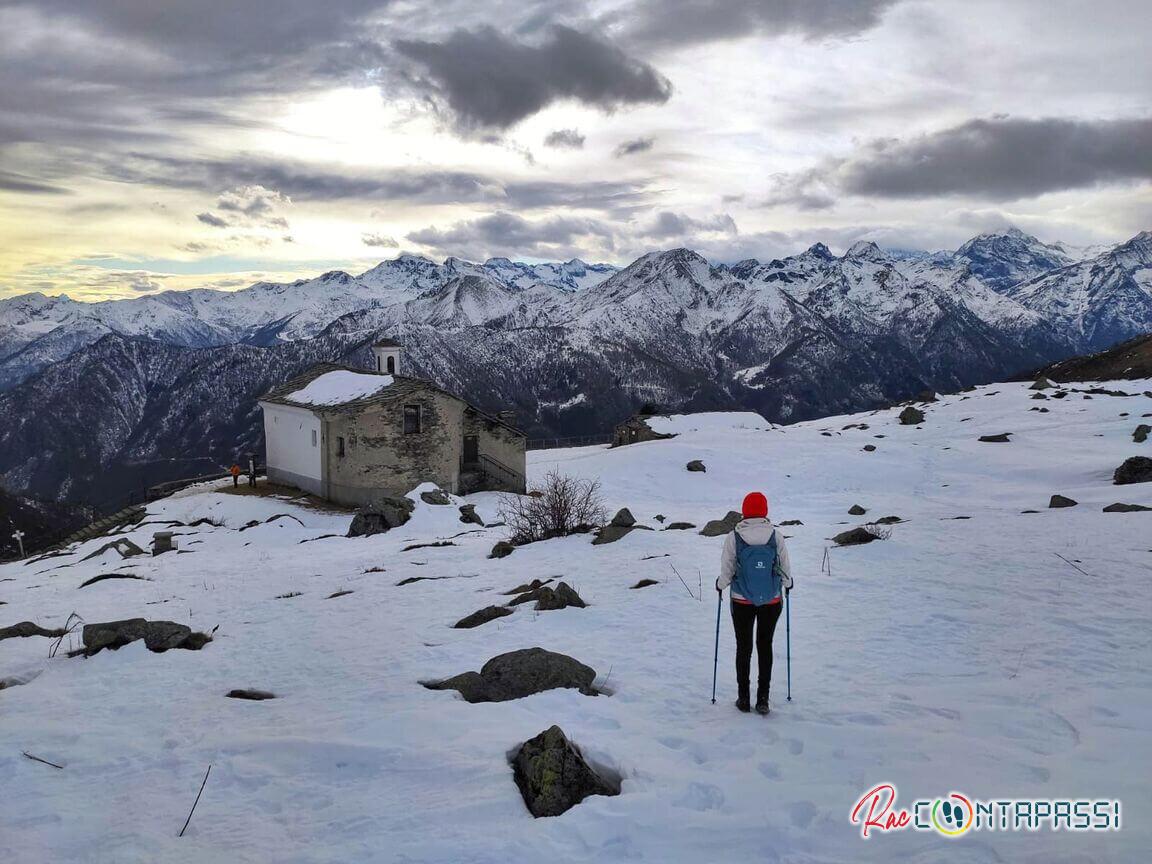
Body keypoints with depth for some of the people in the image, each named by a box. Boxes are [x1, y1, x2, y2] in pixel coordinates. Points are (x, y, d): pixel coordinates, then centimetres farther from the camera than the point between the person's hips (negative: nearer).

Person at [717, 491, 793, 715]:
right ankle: (763, 698, 12)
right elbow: (785, 567, -1)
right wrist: (787, 584, 20)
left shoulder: (733, 537, -13)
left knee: (744, 647, 13)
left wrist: (721, 585, 14)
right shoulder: (776, 536, -11)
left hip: (742, 600, 0)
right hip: (772, 600, 1)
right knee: (765, 646, 13)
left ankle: (743, 698, 18)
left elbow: (727, 570, -7)